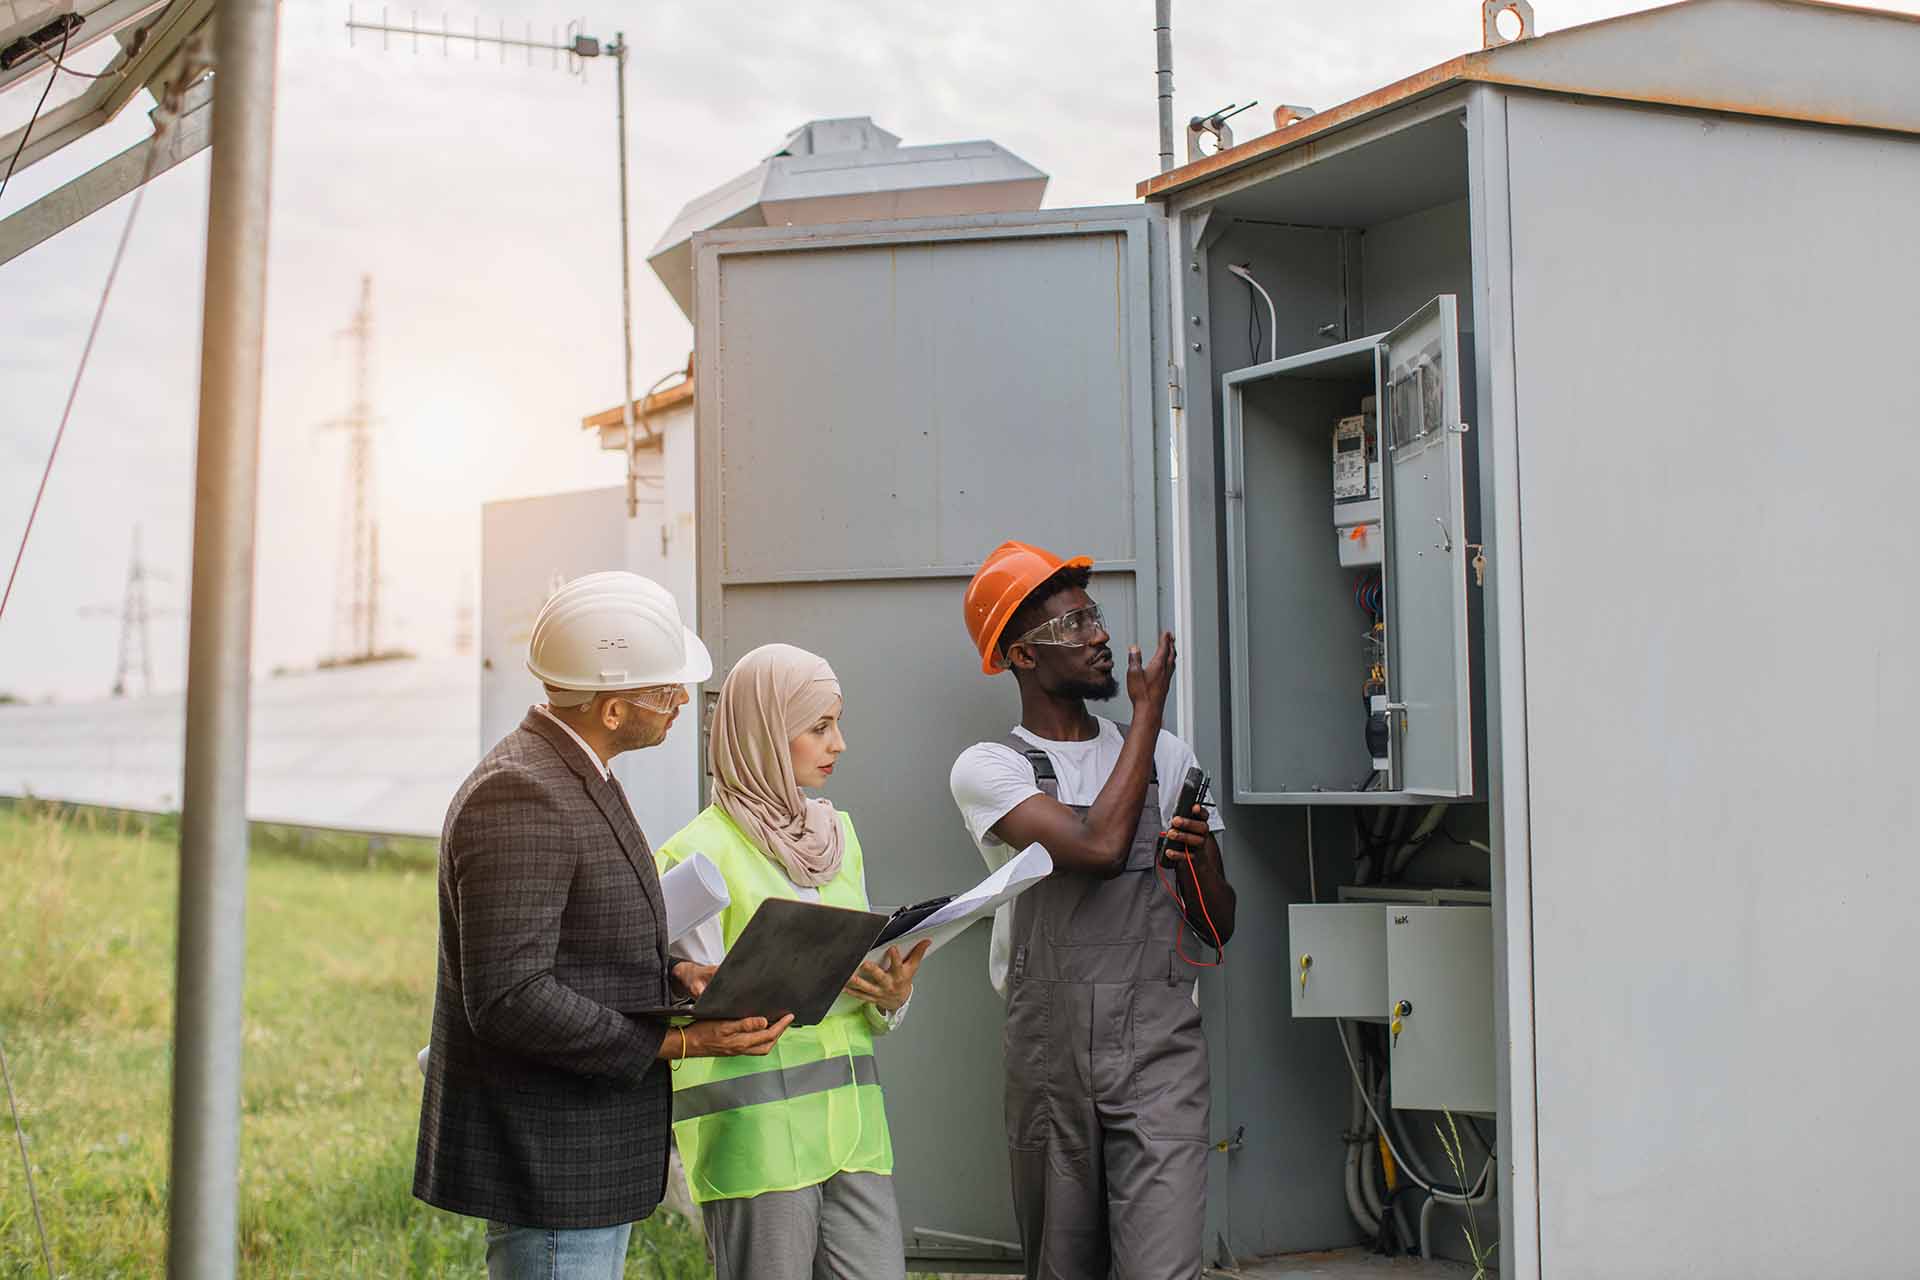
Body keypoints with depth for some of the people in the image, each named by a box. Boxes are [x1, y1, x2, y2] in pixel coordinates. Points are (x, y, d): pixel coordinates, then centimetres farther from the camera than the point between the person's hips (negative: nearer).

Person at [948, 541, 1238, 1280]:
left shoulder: (1168, 756, 14)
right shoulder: (988, 769, 1)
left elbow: (1220, 930, 15)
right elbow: (1098, 847, -18)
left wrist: (1199, 853, -8)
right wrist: (1149, 708, -5)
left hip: (1160, 1052, 1)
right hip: (1050, 1056, -1)